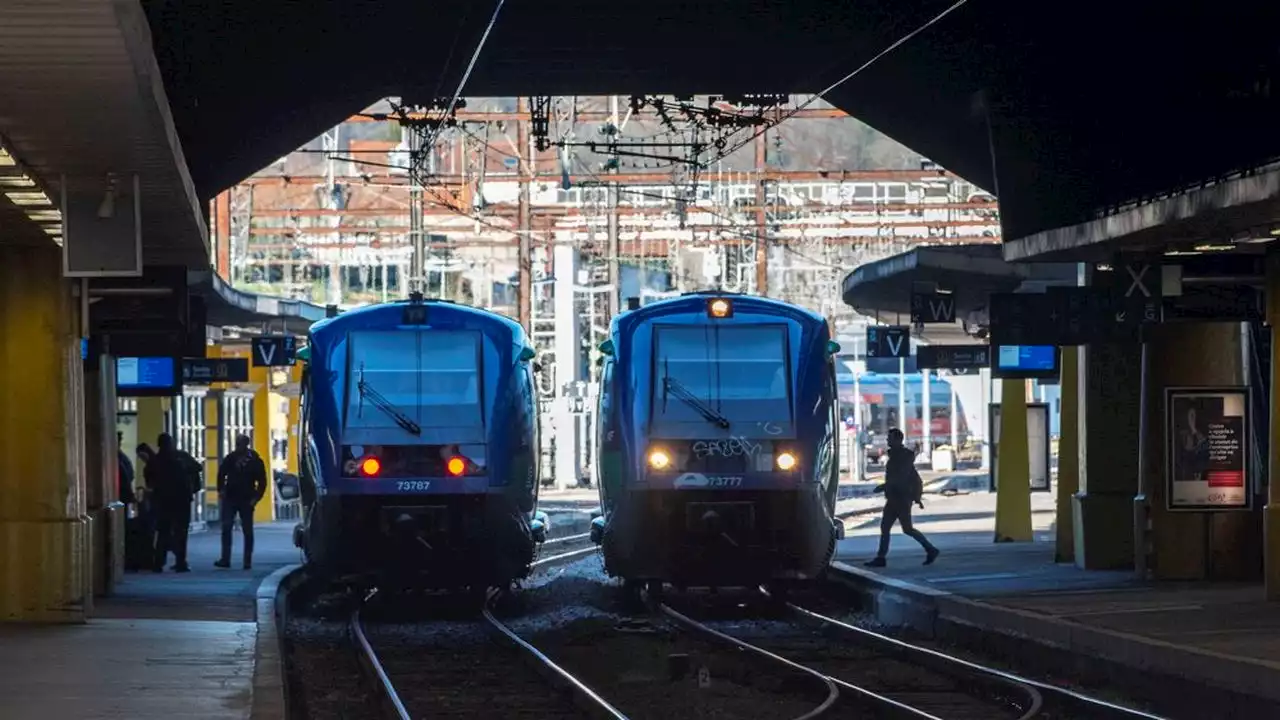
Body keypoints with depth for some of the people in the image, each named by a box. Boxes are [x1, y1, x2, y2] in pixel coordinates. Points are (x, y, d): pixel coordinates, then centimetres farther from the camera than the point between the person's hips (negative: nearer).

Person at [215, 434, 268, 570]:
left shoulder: (255, 461, -3)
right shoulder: (231, 458, 1)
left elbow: (262, 482, 2)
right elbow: (221, 474, 9)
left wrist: (256, 497, -8)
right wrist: (221, 490, -3)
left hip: (246, 500, -1)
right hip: (230, 498, 1)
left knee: (247, 531, 4)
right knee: (226, 528, -6)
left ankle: (248, 561, 10)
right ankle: (225, 559, -5)